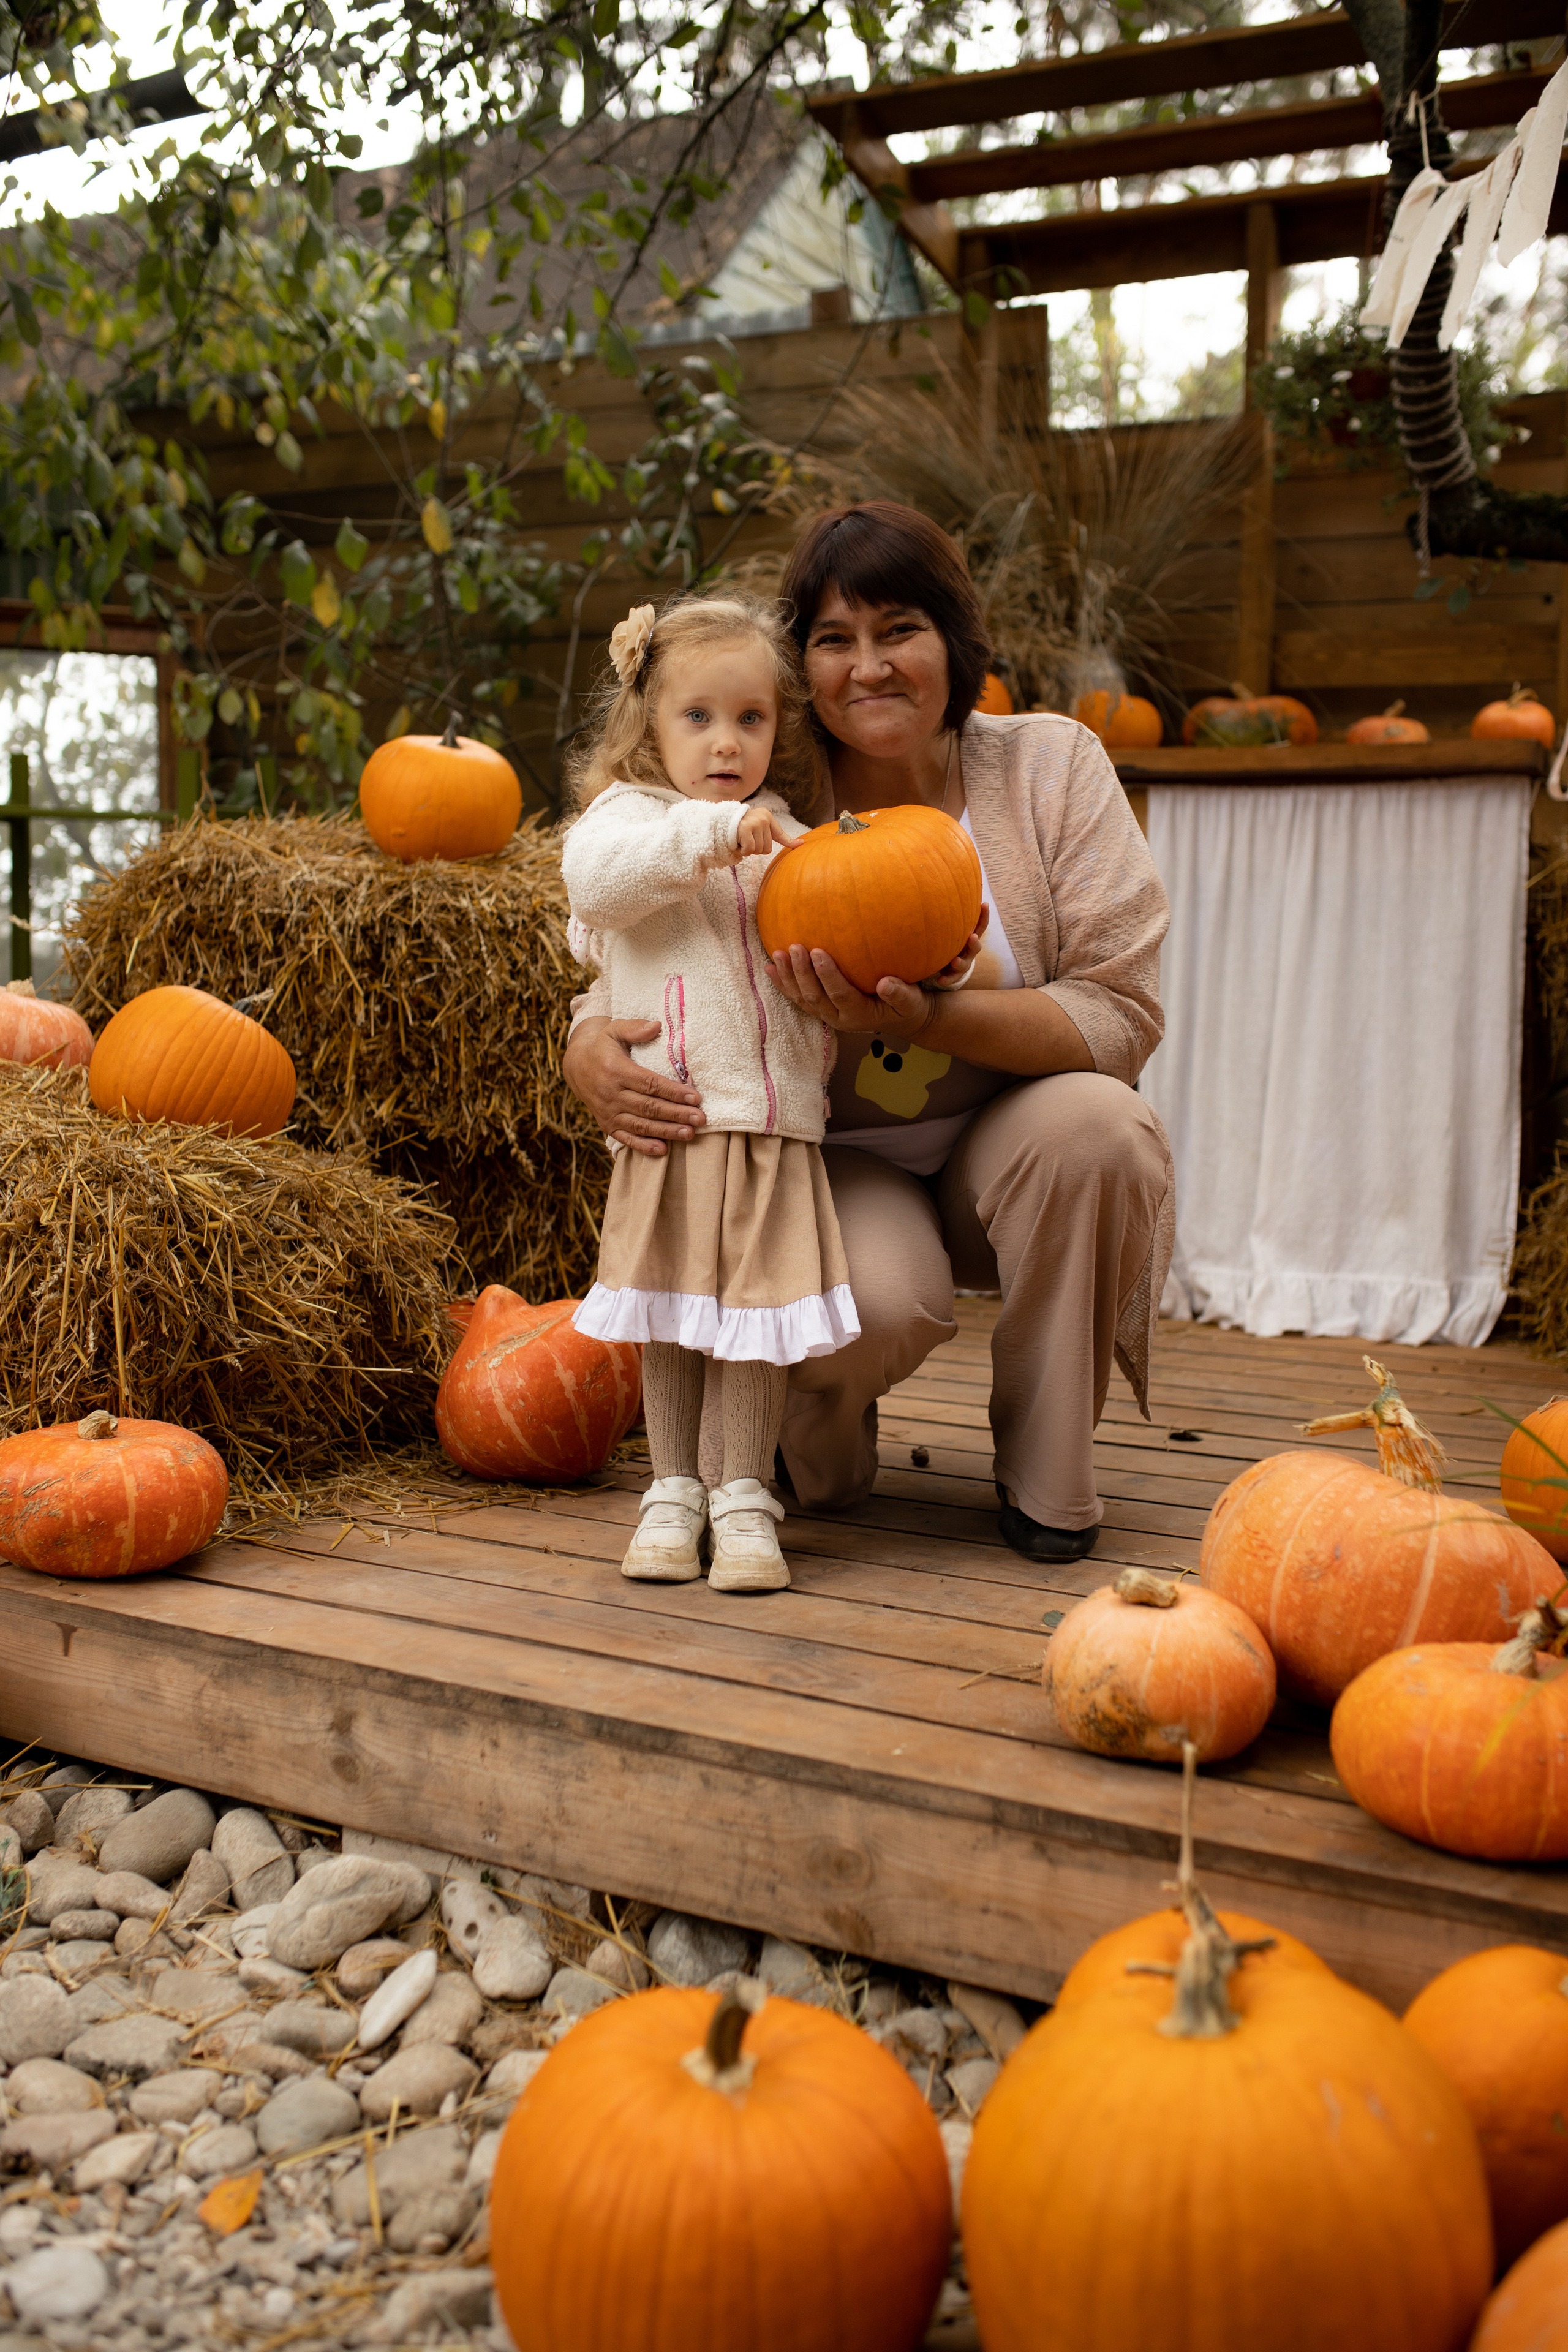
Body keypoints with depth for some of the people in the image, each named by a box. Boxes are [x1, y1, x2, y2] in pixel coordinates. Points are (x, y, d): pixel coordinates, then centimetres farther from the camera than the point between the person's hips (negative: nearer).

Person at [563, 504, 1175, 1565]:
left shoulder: (1050, 764, -9)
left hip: (1002, 1156, 2)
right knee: (879, 1303, -34)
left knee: (1091, 1119, -32)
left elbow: (1122, 1011, -16)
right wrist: (589, 1051, -28)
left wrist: (926, 1018, -32)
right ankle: (825, 1436, 8)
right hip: (834, 1164, -1)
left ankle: (1047, 1475, -9)